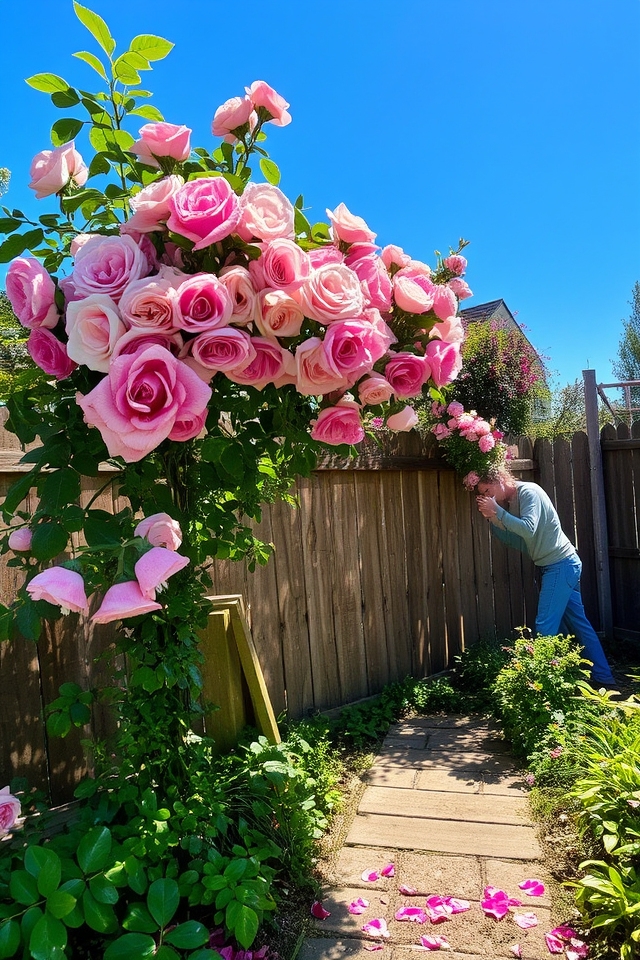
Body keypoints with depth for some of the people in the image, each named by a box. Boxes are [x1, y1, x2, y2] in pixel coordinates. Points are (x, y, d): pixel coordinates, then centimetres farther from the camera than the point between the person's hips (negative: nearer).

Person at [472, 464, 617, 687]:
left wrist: (497, 511, -25)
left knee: (545, 627, -9)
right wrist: (491, 517, -4)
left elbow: (529, 529, -28)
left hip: (561, 564, -10)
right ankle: (603, 677, 24)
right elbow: (512, 538, 7)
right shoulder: (511, 502, 11)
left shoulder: (528, 491, -15)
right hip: (561, 565, 10)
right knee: (578, 623, 15)